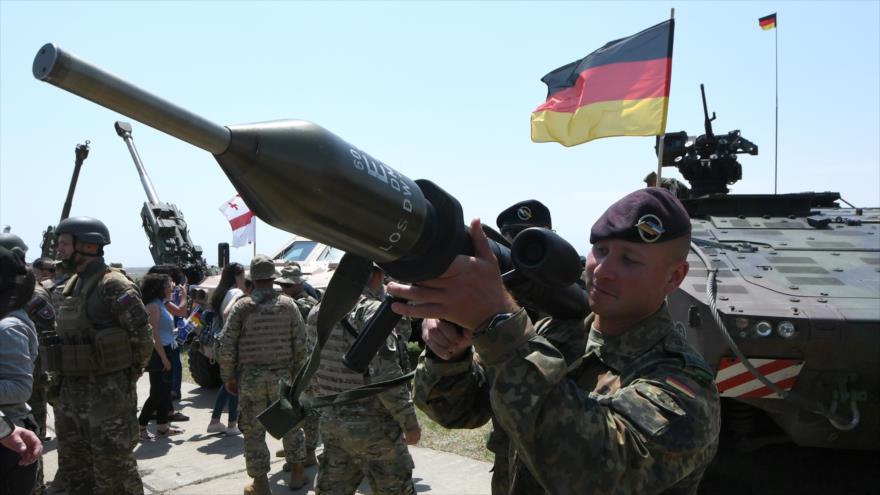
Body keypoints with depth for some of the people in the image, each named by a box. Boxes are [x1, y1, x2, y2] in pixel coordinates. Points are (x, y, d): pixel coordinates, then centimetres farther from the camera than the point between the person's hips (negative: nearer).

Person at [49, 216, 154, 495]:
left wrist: (126, 376, -7)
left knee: (113, 472, 1)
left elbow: (142, 338, -17)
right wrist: (66, 379, 14)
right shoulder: (71, 286, 12)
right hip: (70, 392, 9)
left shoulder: (113, 286, -16)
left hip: (107, 394, -9)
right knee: (76, 471, 20)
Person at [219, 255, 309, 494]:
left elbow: (226, 345, -6)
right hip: (282, 376, 2)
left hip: (250, 378, -2)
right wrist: (297, 372, 9)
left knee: (253, 431, 7)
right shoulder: (288, 304, 0)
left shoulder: (241, 306, -4)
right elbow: (301, 342, -1)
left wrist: (229, 377, 3)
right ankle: (297, 474, 24)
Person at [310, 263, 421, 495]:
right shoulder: (371, 310, -17)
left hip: (331, 422, 7)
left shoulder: (317, 312, 5)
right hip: (373, 426, -7)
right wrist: (410, 421, -15)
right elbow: (386, 375, -22)